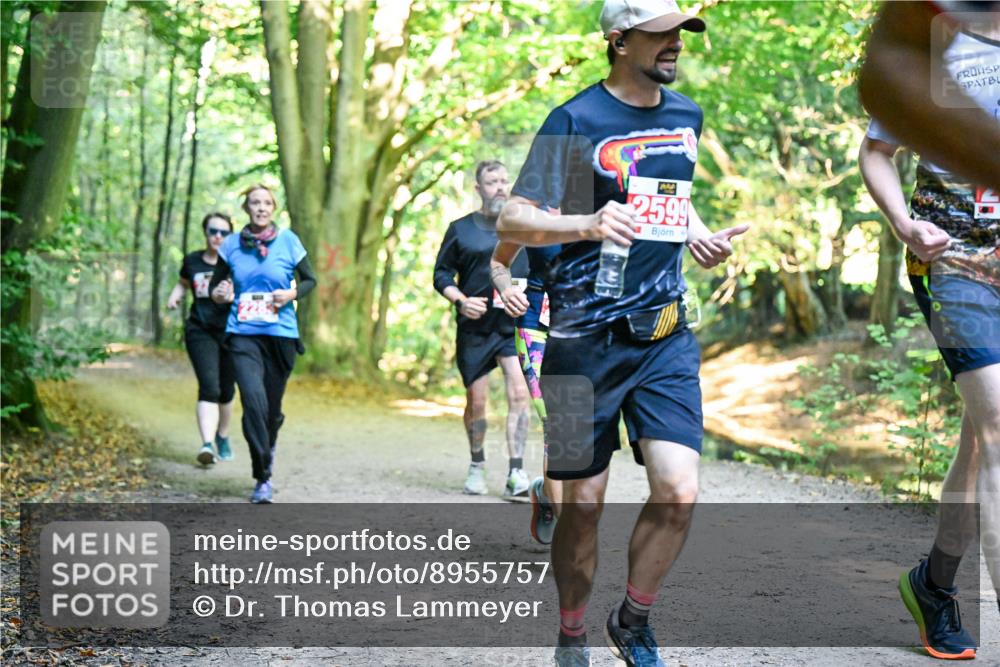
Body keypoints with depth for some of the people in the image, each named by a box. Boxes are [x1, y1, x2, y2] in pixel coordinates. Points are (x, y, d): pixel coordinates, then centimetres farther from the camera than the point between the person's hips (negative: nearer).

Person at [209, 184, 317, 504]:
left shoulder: (288, 240, 0)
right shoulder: (232, 245, 3)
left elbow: (310, 280, 10)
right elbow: (215, 284, 14)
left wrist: (292, 293, -10)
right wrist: (219, 294, -9)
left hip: (281, 333, 1)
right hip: (243, 333, 0)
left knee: (272, 405, 8)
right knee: (253, 399, -19)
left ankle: (269, 443, 45)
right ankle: (262, 479, -12)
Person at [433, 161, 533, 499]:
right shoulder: (461, 229, 4)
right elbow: (441, 275, 6)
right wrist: (461, 301, -12)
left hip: (515, 325, 0)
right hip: (475, 329, 0)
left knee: (519, 394, -13)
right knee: (476, 401, 5)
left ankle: (516, 475, -10)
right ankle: (477, 465, 27)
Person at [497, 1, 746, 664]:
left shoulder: (686, 115, 12)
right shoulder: (576, 121, -7)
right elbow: (512, 221, -11)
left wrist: (699, 234, 11)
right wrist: (588, 224, -28)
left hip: (665, 335, 5)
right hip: (586, 337, -4)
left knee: (678, 492, -8)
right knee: (584, 503, 3)